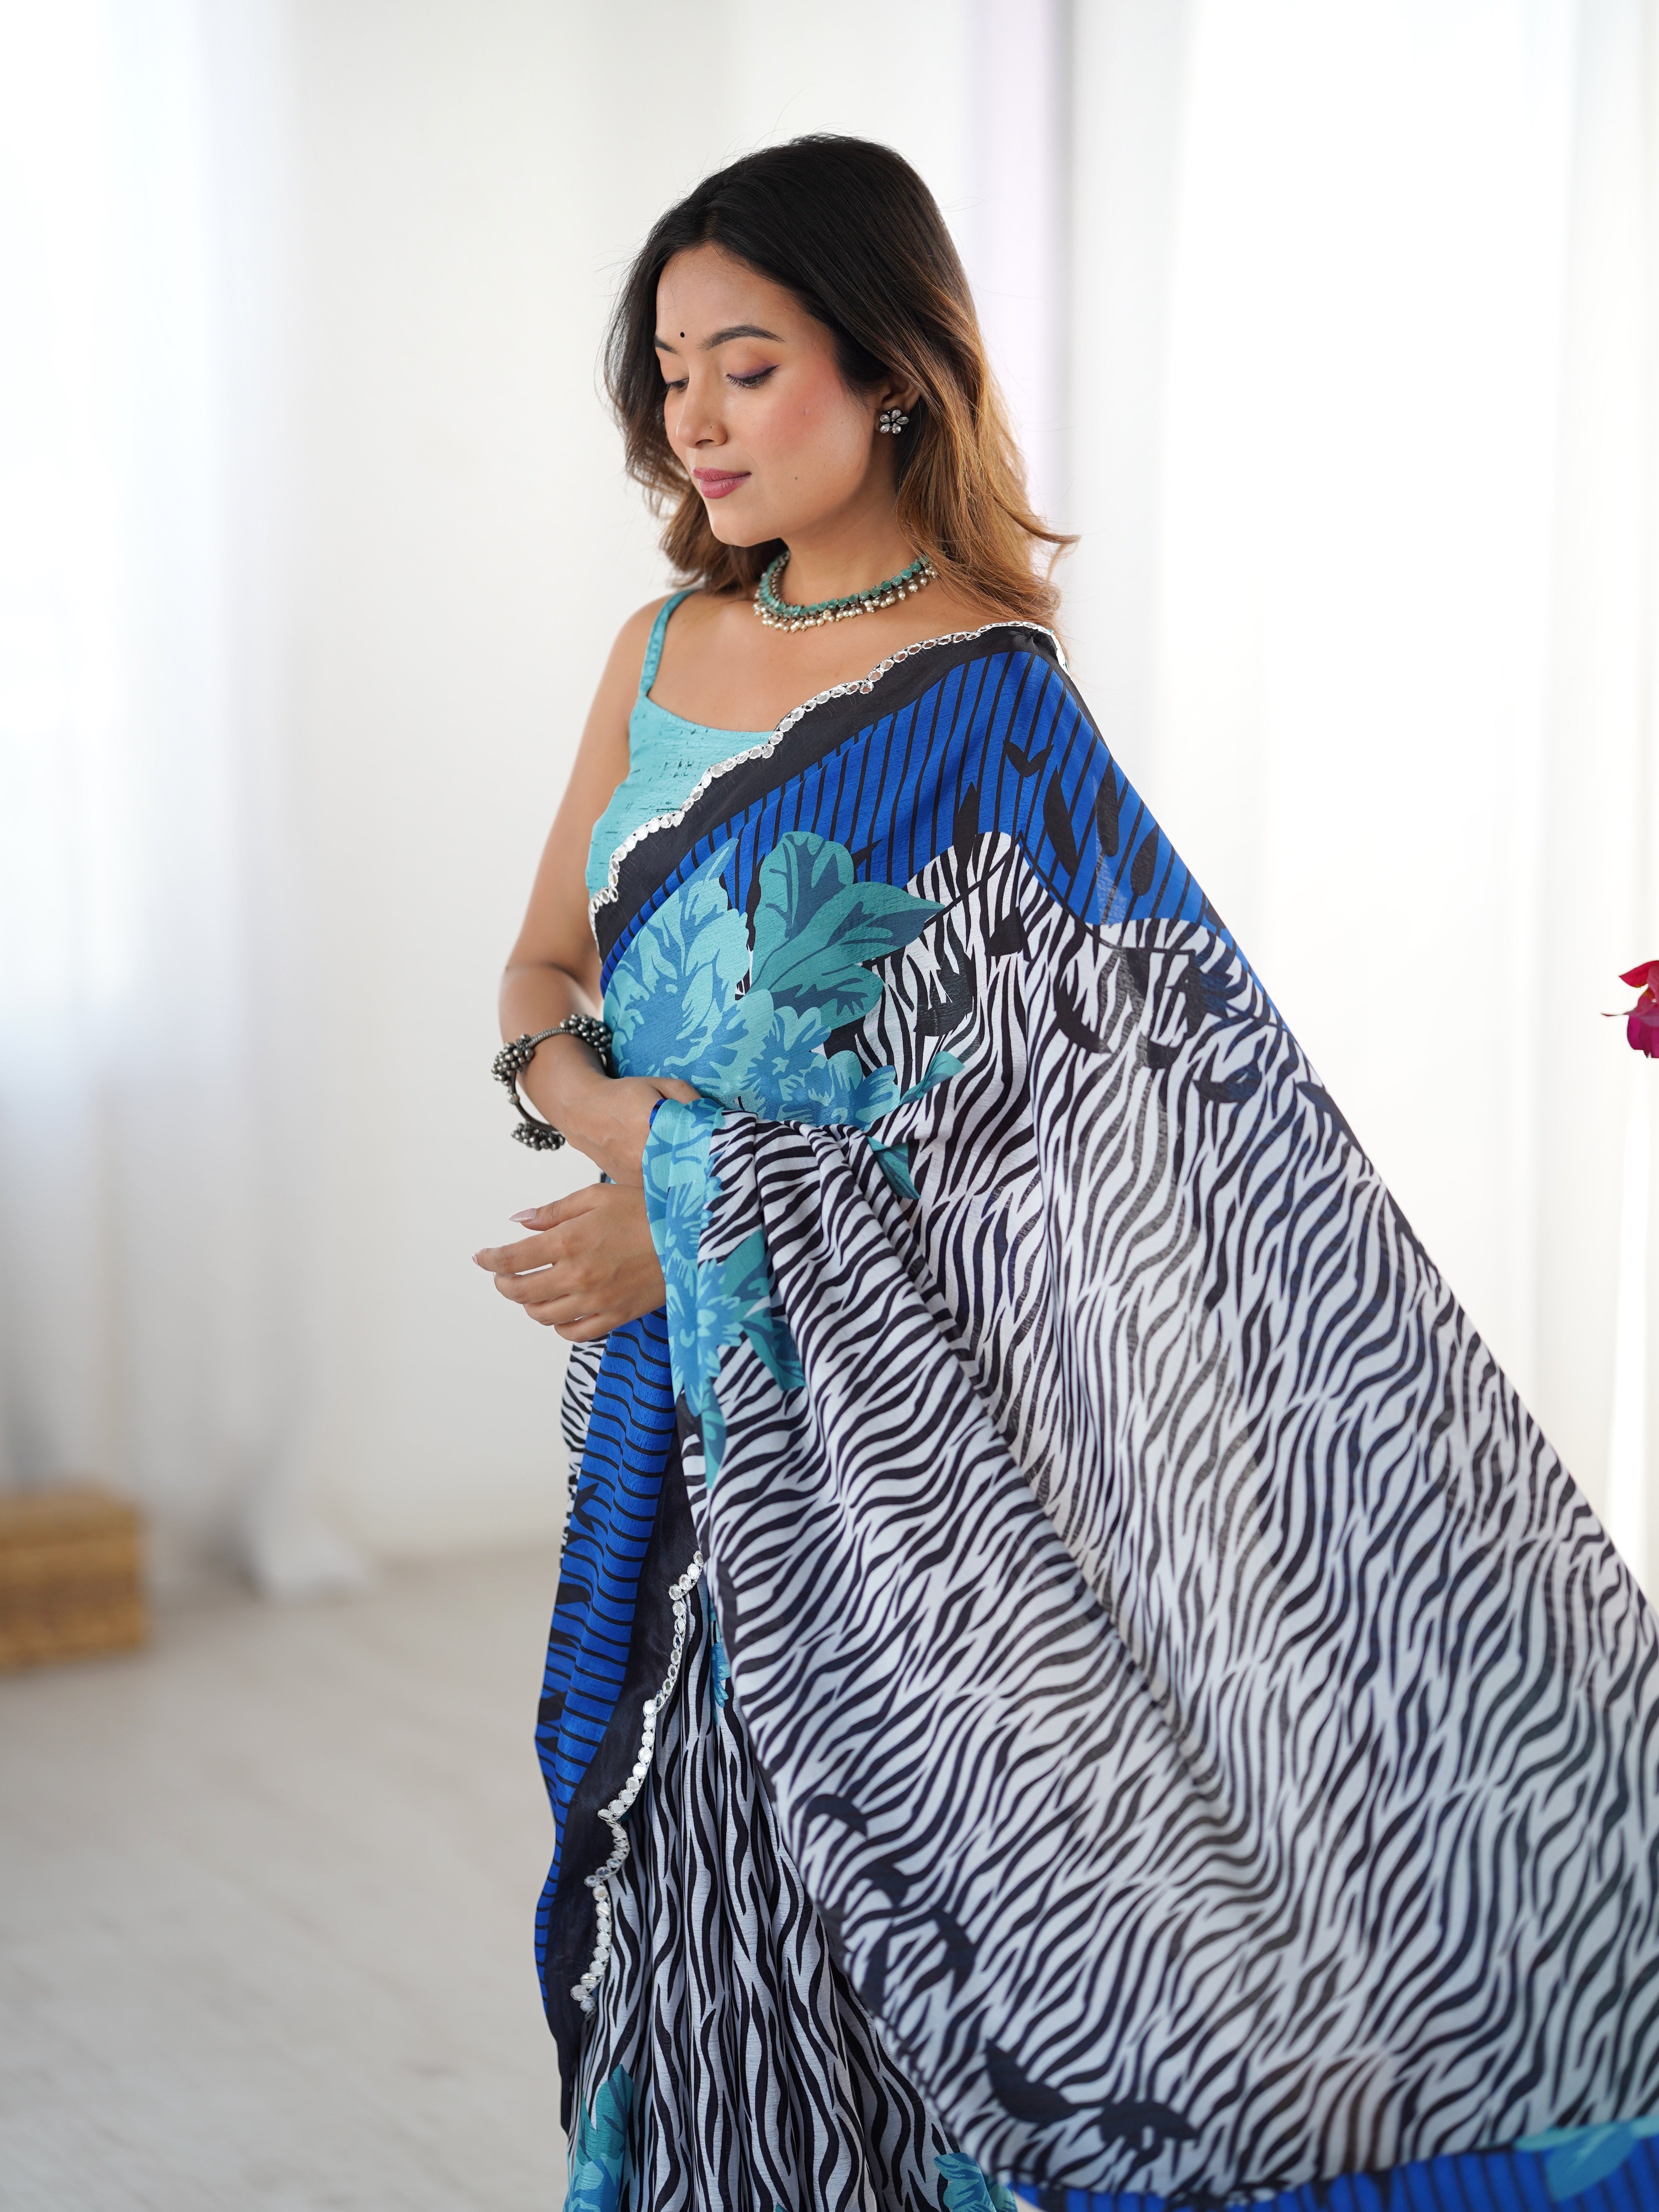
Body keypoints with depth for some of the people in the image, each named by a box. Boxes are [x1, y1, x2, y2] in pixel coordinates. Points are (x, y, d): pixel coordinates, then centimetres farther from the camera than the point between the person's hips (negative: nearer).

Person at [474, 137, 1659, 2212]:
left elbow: (1172, 1103, -17)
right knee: (672, 1873, 14)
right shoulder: (659, 655, 7)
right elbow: (540, 970, 13)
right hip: (663, 1409, 6)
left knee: (856, 1878, 2)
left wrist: (715, 1224, -21)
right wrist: (593, 1098, -12)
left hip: (868, 1425, -6)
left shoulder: (989, 710, -13)